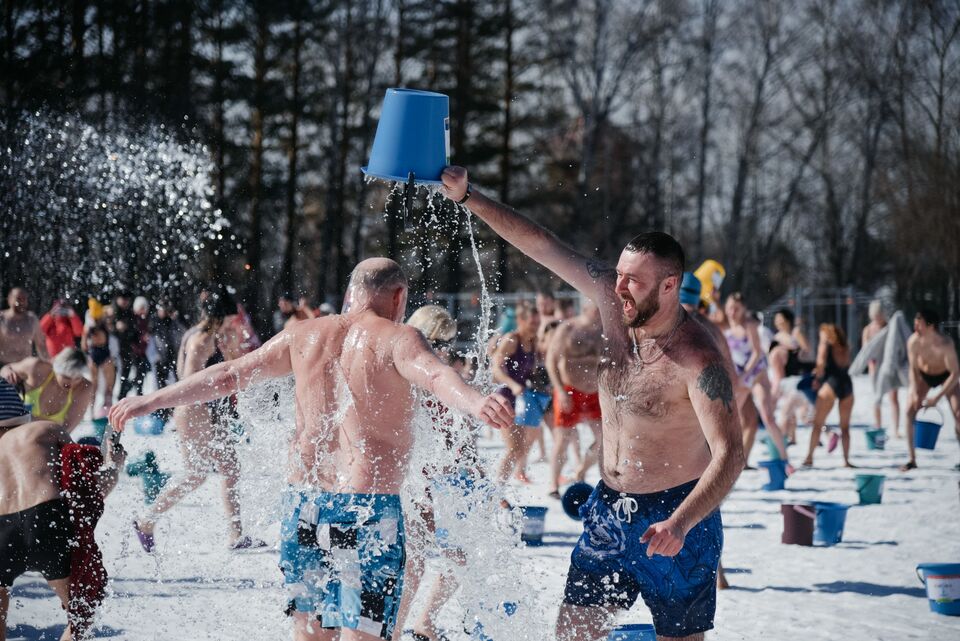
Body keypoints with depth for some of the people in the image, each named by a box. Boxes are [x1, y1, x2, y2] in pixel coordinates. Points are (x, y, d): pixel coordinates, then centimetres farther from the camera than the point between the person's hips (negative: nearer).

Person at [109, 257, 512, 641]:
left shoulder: (305, 335, 12)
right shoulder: (396, 338, -4)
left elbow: (227, 375, 18)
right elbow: (437, 377, -26)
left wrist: (151, 401, 28)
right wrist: (478, 404, -45)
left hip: (304, 502, 6)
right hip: (368, 508, -6)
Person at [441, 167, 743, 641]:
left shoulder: (698, 360, -23)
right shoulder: (614, 301, -3)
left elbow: (729, 454, -29)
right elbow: (540, 245, 0)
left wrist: (679, 525, -42)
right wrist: (467, 196, -5)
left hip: (675, 517, -7)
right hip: (609, 508, 7)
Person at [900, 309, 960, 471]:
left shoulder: (946, 344, -36)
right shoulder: (913, 342, -27)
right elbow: (913, 369, -14)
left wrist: (938, 397, -34)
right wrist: (915, 393, -24)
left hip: (945, 376, -2)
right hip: (923, 376, 2)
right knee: (910, 411, -10)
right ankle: (912, 459, -2)